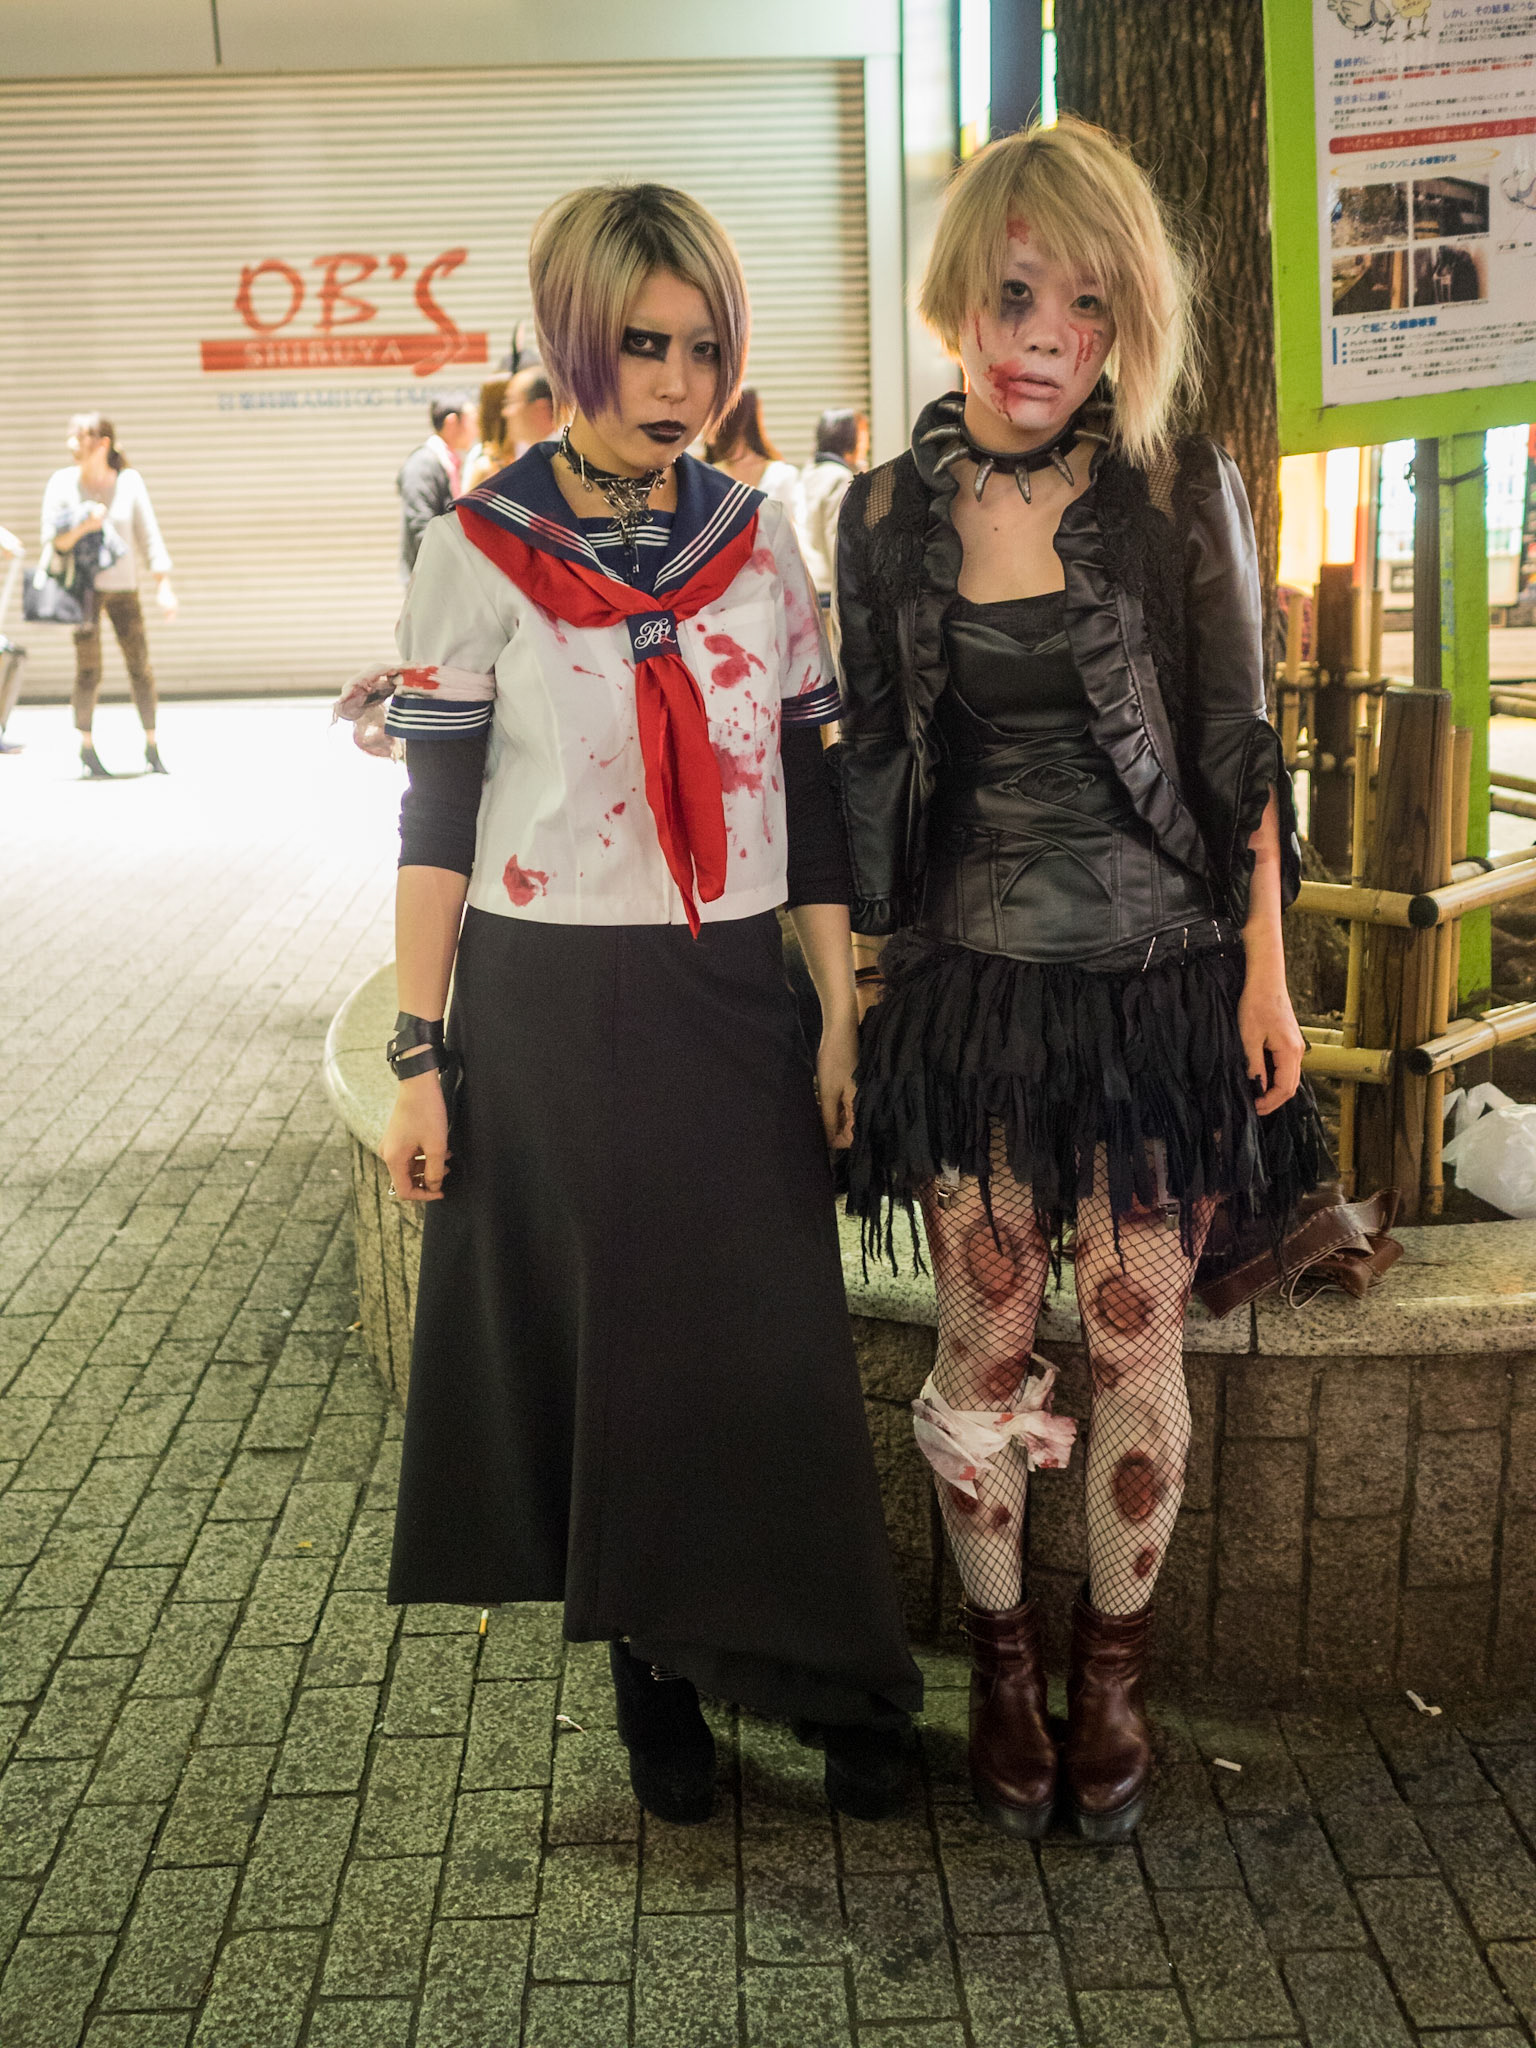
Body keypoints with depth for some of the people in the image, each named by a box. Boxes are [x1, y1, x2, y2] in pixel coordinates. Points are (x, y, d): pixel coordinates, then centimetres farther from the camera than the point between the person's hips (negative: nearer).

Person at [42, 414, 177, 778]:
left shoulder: (129, 482, -3)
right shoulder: (62, 483, -4)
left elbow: (149, 536, 0)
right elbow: (52, 542, -4)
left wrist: (164, 587, -5)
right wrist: (83, 527, -23)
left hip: (123, 586, 1)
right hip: (83, 586, -1)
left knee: (140, 666, -1)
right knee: (88, 670, -4)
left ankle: (151, 748, 11)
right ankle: (87, 750, 8)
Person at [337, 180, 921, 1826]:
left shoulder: (759, 537, 3)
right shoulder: (480, 551, -5)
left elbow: (806, 781, 6)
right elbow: (435, 814, -4)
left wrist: (839, 1010, 4)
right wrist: (417, 1059, -6)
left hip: (732, 1003, 2)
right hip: (549, 1013, -2)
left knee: (772, 1351, 6)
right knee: (600, 1347, 9)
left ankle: (828, 1681, 25)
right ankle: (649, 1672, 29)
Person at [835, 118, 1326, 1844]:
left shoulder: (1183, 491, -4)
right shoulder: (888, 513, 1)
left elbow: (1240, 748, -1)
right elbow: (870, 766, 7)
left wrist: (1263, 975, -3)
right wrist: (860, 977, 6)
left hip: (1157, 980, -1)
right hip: (974, 983, 2)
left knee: (1136, 1337, 7)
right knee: (984, 1340, 8)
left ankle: (1113, 1665, 28)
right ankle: (1002, 1653, 30)